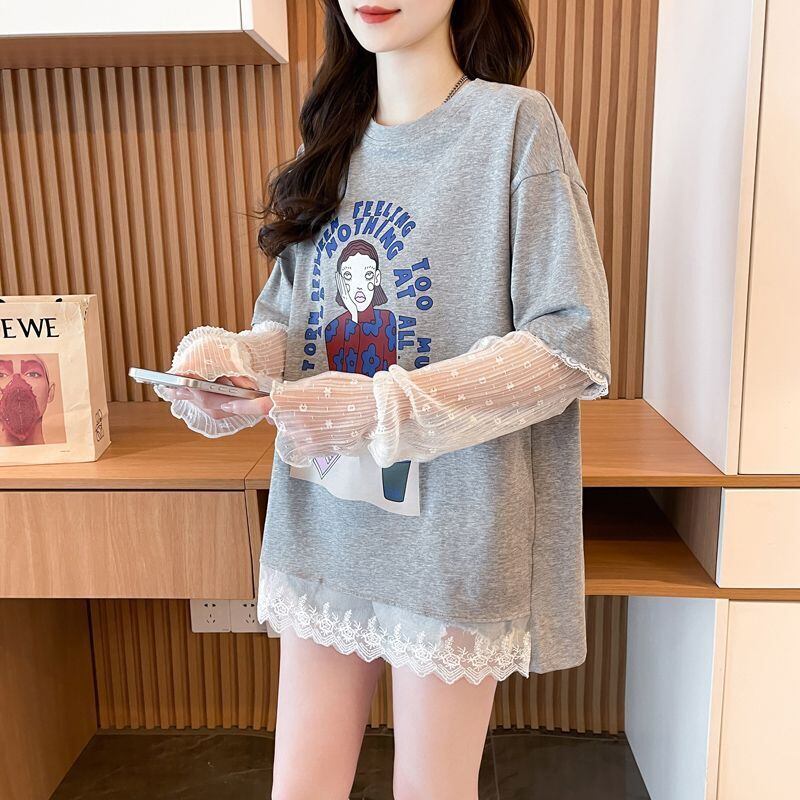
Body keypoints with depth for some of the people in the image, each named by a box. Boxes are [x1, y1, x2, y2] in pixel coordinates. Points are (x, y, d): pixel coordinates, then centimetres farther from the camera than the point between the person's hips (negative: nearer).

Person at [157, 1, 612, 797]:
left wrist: (389, 409, -24)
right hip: (323, 523, 5)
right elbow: (290, 321, 13)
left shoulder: (515, 122, -6)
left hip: (450, 530, -4)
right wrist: (224, 357, -10)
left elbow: (574, 345, -13)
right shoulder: (329, 141, 12)